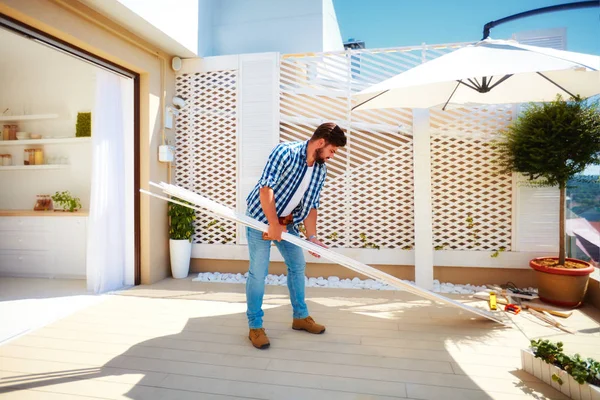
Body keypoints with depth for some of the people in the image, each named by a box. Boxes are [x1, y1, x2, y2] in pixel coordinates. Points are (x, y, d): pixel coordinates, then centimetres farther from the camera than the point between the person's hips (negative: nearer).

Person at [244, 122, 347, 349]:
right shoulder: (286, 152, -21)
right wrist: (273, 225, -25)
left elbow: (310, 205, 4)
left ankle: (300, 316, 29)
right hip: (261, 217, -7)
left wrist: (312, 237, -2)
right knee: (258, 271, -6)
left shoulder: (321, 170, 0)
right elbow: (266, 188, -26)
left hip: (287, 222, 7)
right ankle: (255, 326, 11)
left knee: (298, 265, 11)